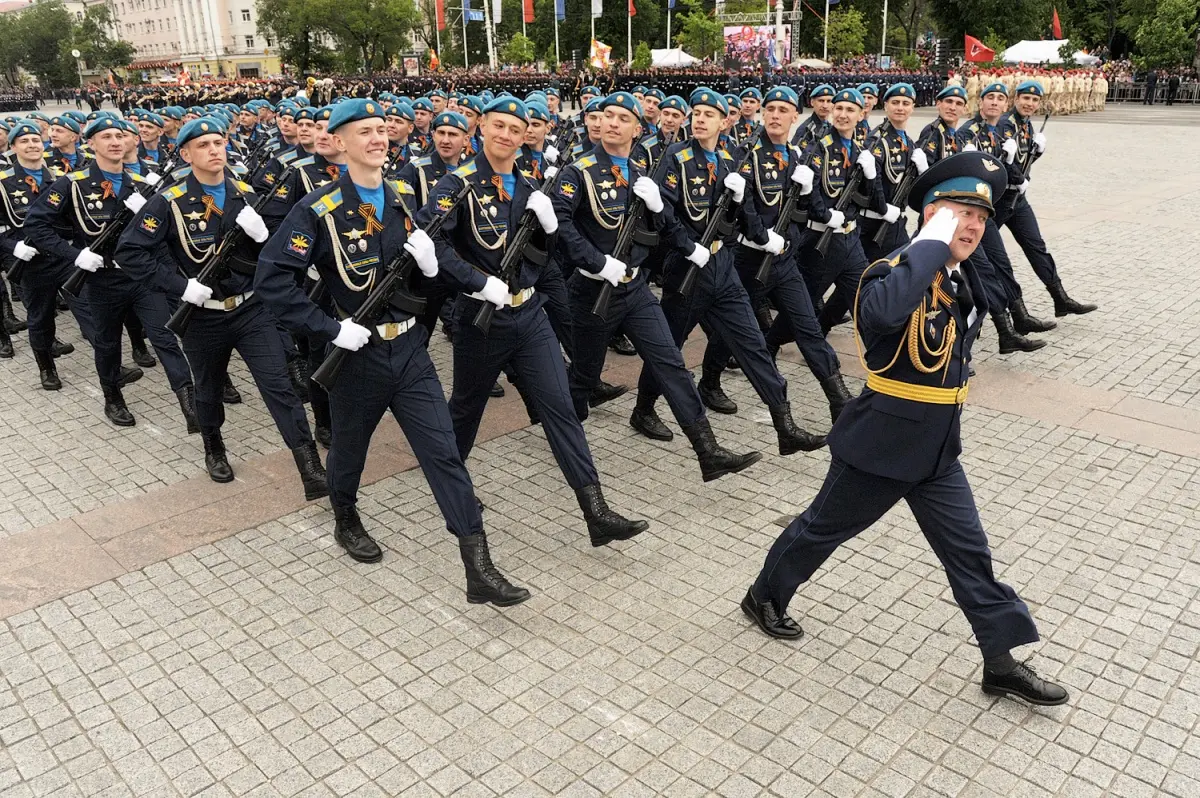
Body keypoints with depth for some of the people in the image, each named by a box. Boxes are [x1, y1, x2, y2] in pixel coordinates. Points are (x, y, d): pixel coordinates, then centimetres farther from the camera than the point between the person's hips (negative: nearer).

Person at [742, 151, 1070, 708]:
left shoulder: (965, 282, 5)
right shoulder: (896, 271, -22)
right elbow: (886, 310, -48)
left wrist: (944, 414, 17)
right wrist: (934, 239, -37)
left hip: (937, 449, 7)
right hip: (880, 445, -7)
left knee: (969, 550, 10)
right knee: (824, 528, 12)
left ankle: (1002, 661, 24)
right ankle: (765, 596, 36)